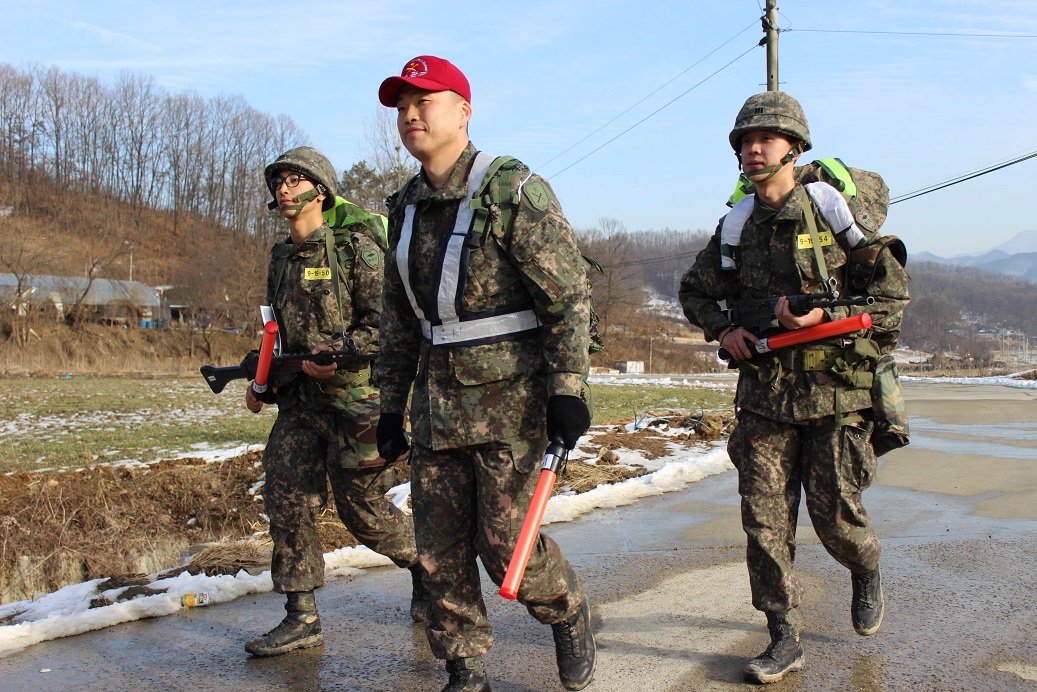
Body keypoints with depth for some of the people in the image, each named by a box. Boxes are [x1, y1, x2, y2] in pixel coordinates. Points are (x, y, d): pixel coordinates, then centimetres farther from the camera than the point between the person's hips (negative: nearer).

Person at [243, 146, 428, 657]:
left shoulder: (356, 249, -8)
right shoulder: (281, 258, 14)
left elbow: (388, 323, -13)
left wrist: (339, 353, -23)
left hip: (353, 399, -6)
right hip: (299, 402, 7)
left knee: (362, 508, 2)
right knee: (286, 499, -2)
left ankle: (426, 567, 28)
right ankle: (302, 618, 6)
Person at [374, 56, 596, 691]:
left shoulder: (514, 192, -9)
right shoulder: (407, 207, 12)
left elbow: (570, 294, -11)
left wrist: (567, 389, -15)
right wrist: (392, 402, 17)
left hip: (509, 393, -6)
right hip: (438, 395, 7)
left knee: (505, 541, -6)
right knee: (440, 545, 5)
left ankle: (569, 614, 25)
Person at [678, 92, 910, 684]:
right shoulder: (736, 227, 7)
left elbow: (894, 289, -4)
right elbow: (695, 290, 22)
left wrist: (824, 315, -16)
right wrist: (722, 330, 3)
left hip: (834, 390, -3)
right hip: (764, 395, 4)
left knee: (836, 513, 3)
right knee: (765, 519, 1)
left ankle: (868, 573, 38)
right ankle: (785, 639, 13)